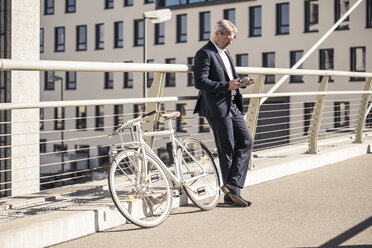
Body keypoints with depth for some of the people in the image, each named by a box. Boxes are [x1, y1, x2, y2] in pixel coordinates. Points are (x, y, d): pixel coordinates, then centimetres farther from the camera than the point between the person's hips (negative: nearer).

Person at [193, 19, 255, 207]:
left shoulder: (225, 53, 20)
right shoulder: (204, 53, -9)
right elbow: (200, 82, -19)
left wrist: (241, 82, 6)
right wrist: (227, 86, -25)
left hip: (232, 106, 9)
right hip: (217, 108, -9)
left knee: (246, 141, 0)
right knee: (227, 150, -2)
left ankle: (231, 187, 0)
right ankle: (231, 193, 8)